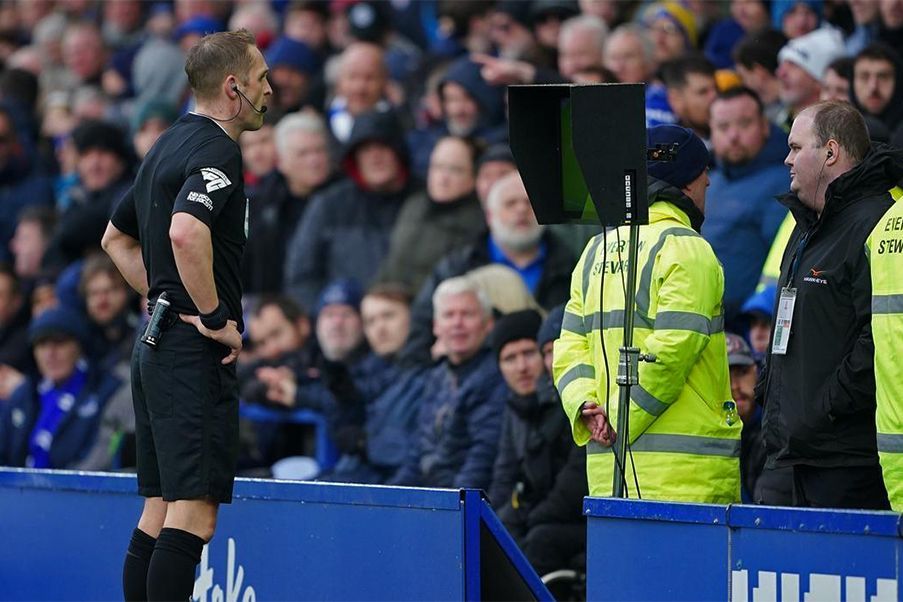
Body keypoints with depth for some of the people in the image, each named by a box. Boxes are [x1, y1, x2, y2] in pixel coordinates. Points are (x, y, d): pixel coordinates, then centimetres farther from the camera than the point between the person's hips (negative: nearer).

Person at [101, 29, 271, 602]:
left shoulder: (169, 146, 18)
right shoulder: (216, 152, -13)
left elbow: (117, 238, 28)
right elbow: (185, 233, -31)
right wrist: (215, 318, -20)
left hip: (155, 345, 10)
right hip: (195, 355, -10)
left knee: (160, 511, 10)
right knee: (193, 513, -12)